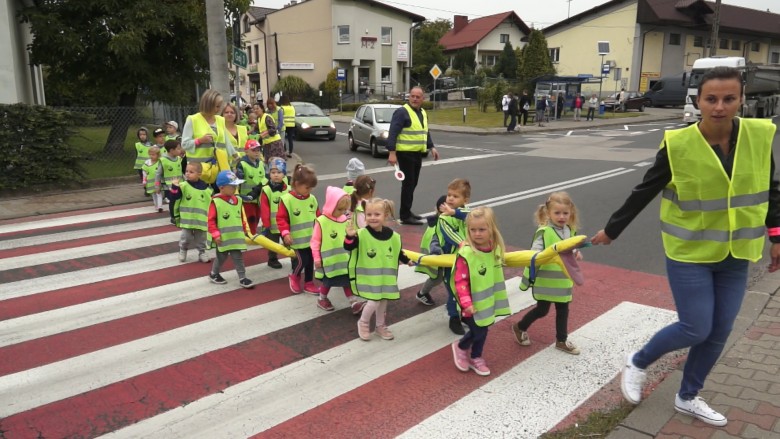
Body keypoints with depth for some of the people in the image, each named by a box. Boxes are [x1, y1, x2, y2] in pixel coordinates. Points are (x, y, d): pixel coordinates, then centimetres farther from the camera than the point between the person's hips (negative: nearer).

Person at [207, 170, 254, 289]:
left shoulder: (237, 200, 5)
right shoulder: (215, 202, -15)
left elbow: (241, 217, 15)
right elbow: (211, 220, -14)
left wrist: (245, 230, 15)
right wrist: (215, 234, -17)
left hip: (236, 236, 5)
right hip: (223, 237, -5)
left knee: (238, 257, 5)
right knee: (221, 257, 11)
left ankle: (242, 278, 9)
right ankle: (213, 274, 33)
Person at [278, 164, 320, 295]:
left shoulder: (312, 199, 2)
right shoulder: (287, 199, -15)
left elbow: (317, 216, 12)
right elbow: (281, 218, -14)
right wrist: (285, 233, -22)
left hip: (311, 238, 6)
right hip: (297, 240, -6)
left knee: (310, 261, 12)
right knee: (301, 261, -8)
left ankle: (308, 283, 28)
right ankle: (295, 276, 22)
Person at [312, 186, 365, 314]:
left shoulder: (345, 220, 0)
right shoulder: (321, 221, -17)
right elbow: (315, 241, -13)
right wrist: (316, 258, -11)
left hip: (344, 258, 5)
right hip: (328, 259, -5)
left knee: (347, 280, 9)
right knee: (328, 281, 12)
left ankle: (354, 303, 12)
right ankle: (322, 299, 34)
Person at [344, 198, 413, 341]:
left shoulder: (393, 236, -2)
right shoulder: (361, 234, -16)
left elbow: (398, 252, 14)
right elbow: (348, 247, -27)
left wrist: (407, 261, 9)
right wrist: (350, 237, -44)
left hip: (386, 275, 5)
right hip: (369, 275, -4)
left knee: (383, 301, 16)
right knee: (374, 301, -12)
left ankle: (381, 326, 38)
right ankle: (363, 323, 17)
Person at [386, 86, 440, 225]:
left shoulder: (423, 113, 15)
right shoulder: (402, 112, -12)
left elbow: (426, 133, 25)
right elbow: (393, 133, -17)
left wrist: (432, 147, 15)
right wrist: (392, 152, -24)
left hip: (418, 153, 8)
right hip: (405, 153, -8)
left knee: (413, 183, 14)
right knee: (408, 184, -7)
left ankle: (407, 211, 26)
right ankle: (405, 216, 0)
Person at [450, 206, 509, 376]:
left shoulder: (495, 248, -4)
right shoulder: (465, 253, -26)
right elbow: (460, 281, -23)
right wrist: (466, 302, -28)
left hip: (487, 301, 6)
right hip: (472, 302, -6)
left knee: (482, 331, 15)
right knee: (478, 332, -1)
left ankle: (475, 358, 38)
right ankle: (460, 347, 29)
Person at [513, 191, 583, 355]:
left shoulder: (570, 231, 3)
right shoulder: (544, 232, -20)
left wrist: (576, 254, -3)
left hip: (563, 280, 6)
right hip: (545, 280, -6)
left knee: (563, 309, 15)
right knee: (542, 310, 4)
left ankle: (562, 340, 32)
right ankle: (520, 328, 29)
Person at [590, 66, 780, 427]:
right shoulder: (679, 145, -16)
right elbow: (643, 192, -7)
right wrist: (611, 230, 1)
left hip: (735, 255, 5)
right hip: (690, 252, -4)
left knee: (719, 333, 12)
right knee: (696, 329, -3)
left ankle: (687, 397, 33)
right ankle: (637, 362, 25)